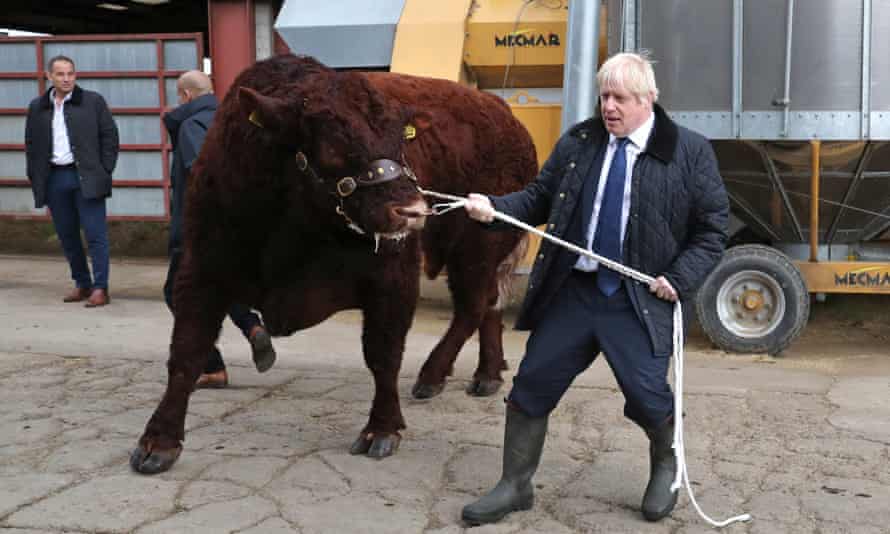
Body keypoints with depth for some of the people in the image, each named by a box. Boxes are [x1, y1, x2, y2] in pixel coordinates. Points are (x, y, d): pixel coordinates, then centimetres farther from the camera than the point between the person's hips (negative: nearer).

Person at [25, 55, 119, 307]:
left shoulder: (93, 101, 1)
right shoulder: (37, 107, 11)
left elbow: (110, 136, 1)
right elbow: (31, 145, 15)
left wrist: (104, 172, -6)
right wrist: (36, 178, 6)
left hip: (86, 177, -4)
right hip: (54, 179, 4)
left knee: (95, 234, -6)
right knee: (67, 235, 10)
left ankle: (100, 288, -3)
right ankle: (82, 284, 21)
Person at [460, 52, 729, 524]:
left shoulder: (689, 152, -4)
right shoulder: (577, 141, 5)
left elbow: (712, 229, 0)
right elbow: (540, 198, 8)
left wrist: (680, 279, -12)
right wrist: (495, 208, -10)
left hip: (638, 300, -3)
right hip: (571, 290, 3)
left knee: (647, 394, -3)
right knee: (532, 385, 5)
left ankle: (664, 471, 31)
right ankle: (515, 486, 23)